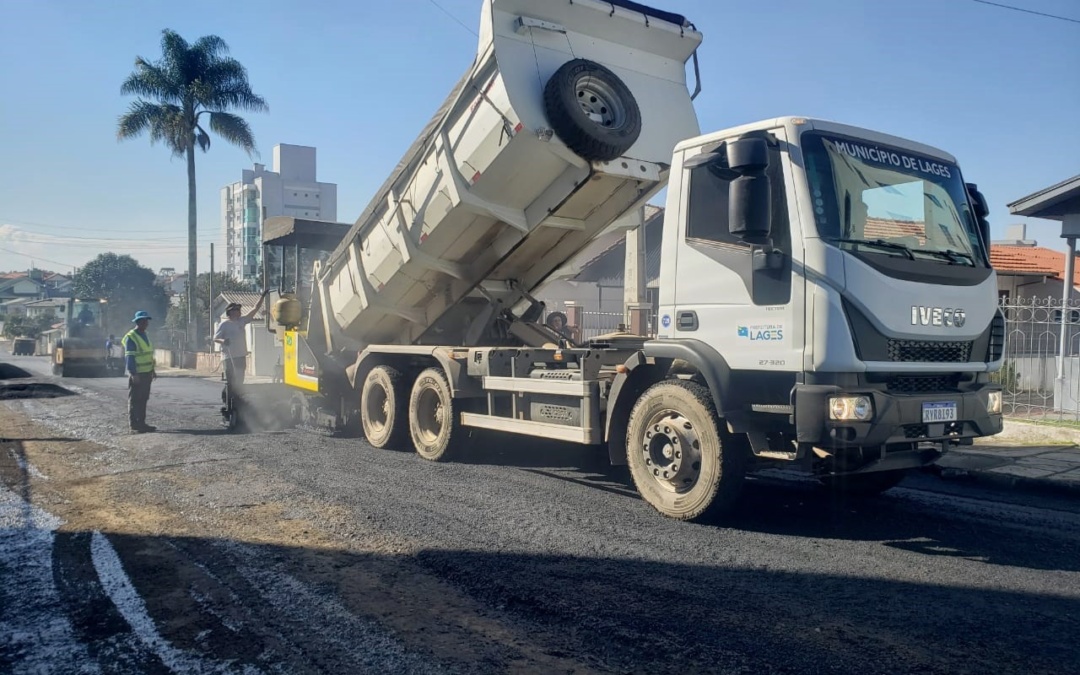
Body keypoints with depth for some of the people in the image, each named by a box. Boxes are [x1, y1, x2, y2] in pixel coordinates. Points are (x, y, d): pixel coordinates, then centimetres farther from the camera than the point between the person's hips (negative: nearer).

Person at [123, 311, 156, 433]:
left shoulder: (145, 335, 14)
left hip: (146, 373, 8)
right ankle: (134, 426, 2)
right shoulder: (131, 337, -12)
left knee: (143, 400, 12)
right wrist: (133, 374, -21)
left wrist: (152, 371, 18)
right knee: (134, 400, -2)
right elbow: (130, 358, -17)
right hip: (137, 374, -8)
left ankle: (141, 423, 19)